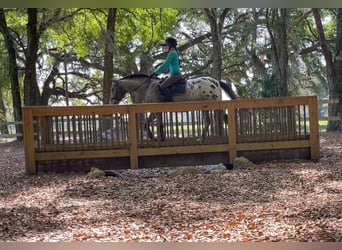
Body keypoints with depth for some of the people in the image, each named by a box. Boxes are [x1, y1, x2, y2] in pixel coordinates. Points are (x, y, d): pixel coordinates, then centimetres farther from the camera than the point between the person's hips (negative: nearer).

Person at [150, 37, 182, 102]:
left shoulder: (172, 53, -11)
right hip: (173, 75, 11)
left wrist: (155, 72, -13)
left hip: (175, 75, -11)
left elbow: (165, 64, -17)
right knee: (160, 83, 14)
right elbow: (167, 66, 25)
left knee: (162, 86, -23)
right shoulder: (174, 53, 20)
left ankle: (170, 101, -28)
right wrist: (157, 73, 21)